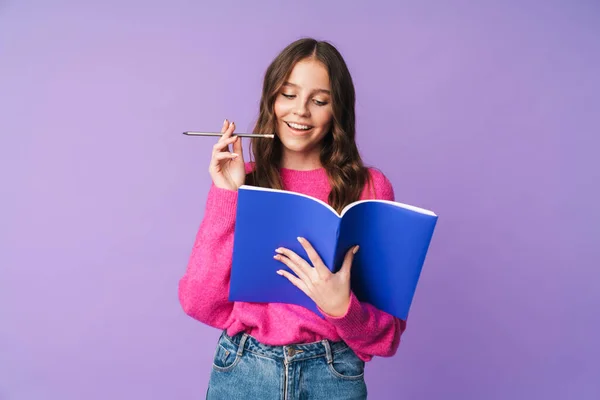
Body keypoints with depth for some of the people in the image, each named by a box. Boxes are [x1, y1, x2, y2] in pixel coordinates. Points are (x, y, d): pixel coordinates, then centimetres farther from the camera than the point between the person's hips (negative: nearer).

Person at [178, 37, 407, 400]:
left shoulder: (370, 188, -6)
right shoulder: (235, 182, -1)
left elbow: (389, 332, -6)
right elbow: (200, 303, -9)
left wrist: (343, 308, -25)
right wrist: (229, 197, -14)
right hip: (241, 371, 1)